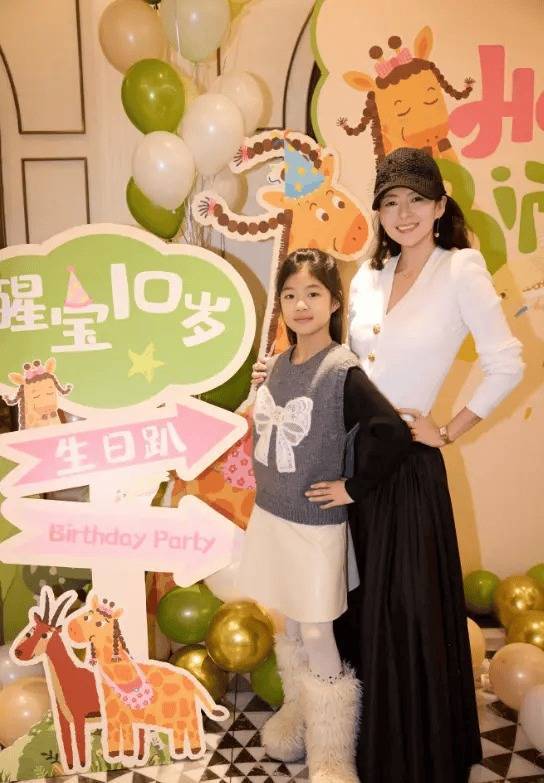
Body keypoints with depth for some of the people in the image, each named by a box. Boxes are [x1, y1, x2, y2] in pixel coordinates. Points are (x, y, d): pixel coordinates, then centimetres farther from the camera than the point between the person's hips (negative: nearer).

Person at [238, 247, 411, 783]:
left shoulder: (343, 372, -19)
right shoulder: (278, 363, 2)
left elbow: (394, 435, -26)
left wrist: (353, 487, -17)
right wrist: (268, 487, 9)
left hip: (315, 526, -6)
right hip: (269, 516, 7)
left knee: (315, 639, 6)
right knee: (283, 629, 20)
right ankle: (297, 715, 44)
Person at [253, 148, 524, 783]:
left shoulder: (461, 269, -9)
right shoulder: (368, 276, 8)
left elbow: (506, 366, -11)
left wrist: (448, 434, -10)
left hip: (406, 462, -6)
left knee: (405, 608, 7)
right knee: (355, 599, 18)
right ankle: (359, 729, 43)